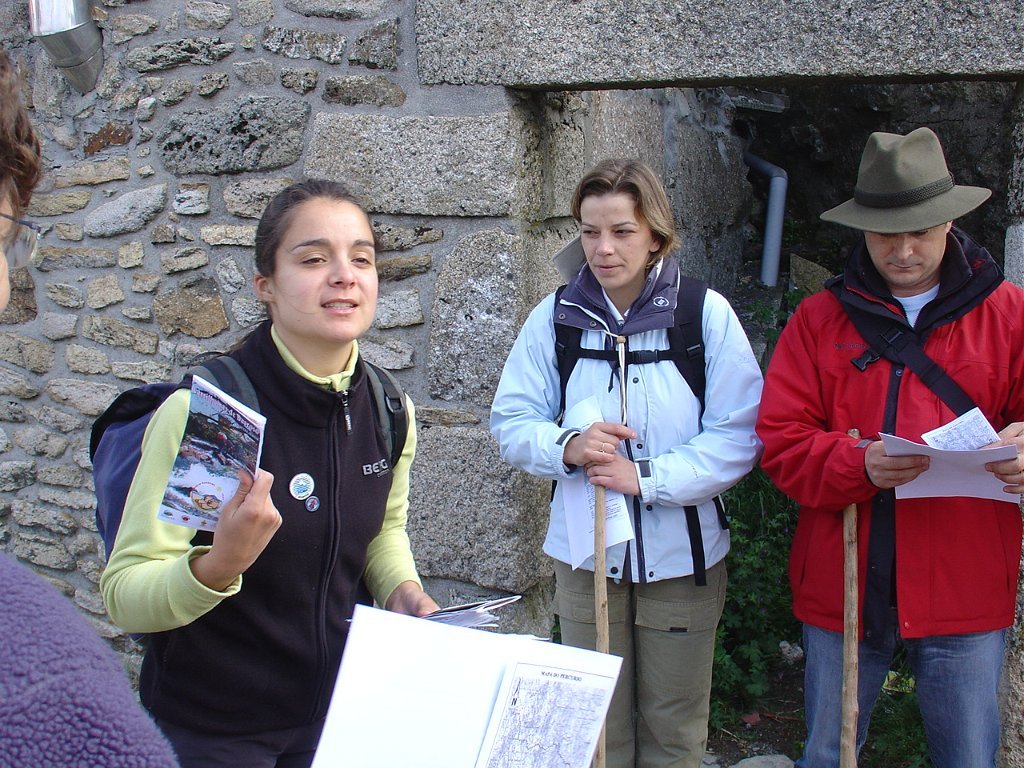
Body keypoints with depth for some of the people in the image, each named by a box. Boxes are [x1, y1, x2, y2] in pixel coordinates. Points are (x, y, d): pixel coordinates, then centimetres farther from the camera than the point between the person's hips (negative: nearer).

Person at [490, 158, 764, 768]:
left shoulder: (707, 313, -7)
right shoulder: (555, 318, 0)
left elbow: (739, 436, -10)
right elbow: (511, 424, 1)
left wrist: (646, 477, -20)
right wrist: (567, 445, -20)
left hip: (682, 558, -1)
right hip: (585, 558, 2)